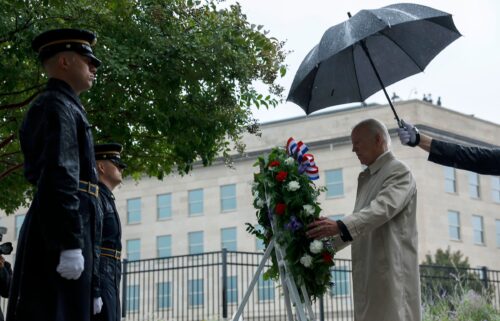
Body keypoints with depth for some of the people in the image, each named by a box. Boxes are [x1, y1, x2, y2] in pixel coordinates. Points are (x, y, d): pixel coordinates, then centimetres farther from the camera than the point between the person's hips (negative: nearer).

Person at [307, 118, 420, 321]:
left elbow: (382, 208, -23)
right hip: (369, 272, 8)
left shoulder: (399, 172, -5)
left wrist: (340, 226, -34)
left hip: (392, 270, -8)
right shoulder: (366, 178, 21)